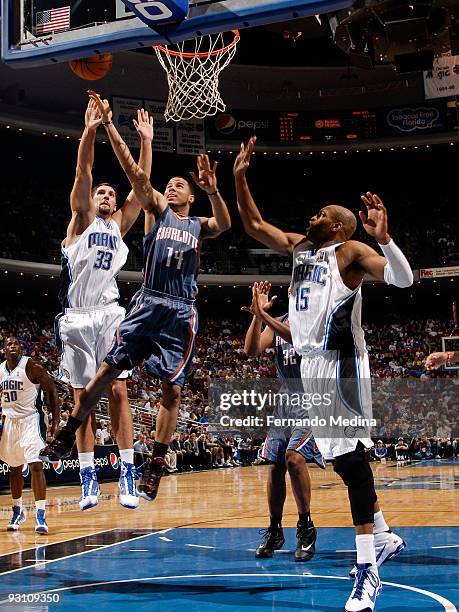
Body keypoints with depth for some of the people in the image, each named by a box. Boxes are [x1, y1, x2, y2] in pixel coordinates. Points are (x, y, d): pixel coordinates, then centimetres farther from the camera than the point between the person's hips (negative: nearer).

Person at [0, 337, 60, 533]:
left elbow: (52, 391, -8)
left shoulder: (31, 367, -12)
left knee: (35, 465, -16)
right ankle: (17, 511, 31)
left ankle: (40, 515, -17)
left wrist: (55, 421, -13)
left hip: (30, 420, -6)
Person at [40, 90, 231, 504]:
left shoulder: (199, 226, 13)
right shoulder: (157, 211, 12)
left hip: (182, 313, 0)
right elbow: (135, 173, 1)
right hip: (149, 302, 0)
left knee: (172, 387, -2)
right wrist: (109, 125, -9)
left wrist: (213, 191, -28)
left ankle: (156, 464, 5)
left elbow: (225, 224, -9)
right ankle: (68, 434, 6)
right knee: (108, 369, -5)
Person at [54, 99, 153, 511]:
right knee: (83, 398, 1)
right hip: (75, 318, -1)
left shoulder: (120, 225, 15)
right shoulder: (82, 219, 8)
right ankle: (88, 477, 5)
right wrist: (90, 131, -17)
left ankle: (128, 473, -4)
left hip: (109, 315, 2)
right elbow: (82, 173, -6)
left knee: (118, 391, -6)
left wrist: (146, 141, 2)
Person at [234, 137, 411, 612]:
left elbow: (403, 279, -17)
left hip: (340, 362, -8)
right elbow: (254, 226, 24)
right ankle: (383, 538, 27)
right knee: (340, 458, 13)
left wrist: (384, 237, -34)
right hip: (311, 363, 8)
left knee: (351, 455, -13)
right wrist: (239, 178, 16)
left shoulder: (350, 250, -4)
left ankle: (367, 569, -12)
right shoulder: (299, 245, 18)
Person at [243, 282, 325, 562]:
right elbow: (252, 350, -2)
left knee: (294, 456, -24)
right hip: (285, 400, 6)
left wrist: (262, 316, -35)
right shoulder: (278, 323, 11)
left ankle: (306, 526, -9)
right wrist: (258, 315, -14)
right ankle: (274, 531, 19)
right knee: (275, 465, 5)